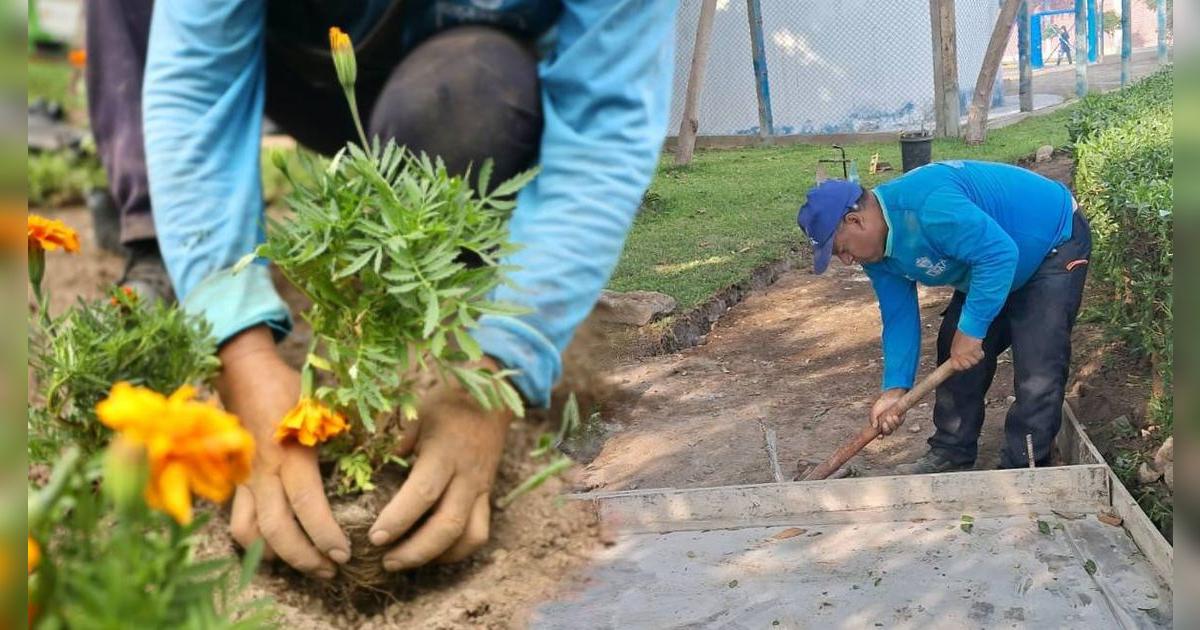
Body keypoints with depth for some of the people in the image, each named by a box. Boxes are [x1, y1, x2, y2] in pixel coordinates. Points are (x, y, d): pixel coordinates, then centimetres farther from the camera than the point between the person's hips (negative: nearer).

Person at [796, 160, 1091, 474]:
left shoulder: (926, 204, -38)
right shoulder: (877, 252, -7)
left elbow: (999, 254, -40)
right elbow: (900, 318, -4)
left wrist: (971, 329, -34)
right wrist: (895, 388, -13)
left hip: (1056, 240, -9)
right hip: (989, 262, 9)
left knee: (1037, 371, -16)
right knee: (955, 355, 9)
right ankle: (952, 453, 22)